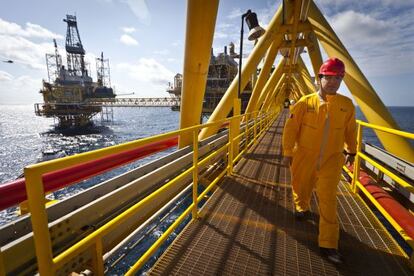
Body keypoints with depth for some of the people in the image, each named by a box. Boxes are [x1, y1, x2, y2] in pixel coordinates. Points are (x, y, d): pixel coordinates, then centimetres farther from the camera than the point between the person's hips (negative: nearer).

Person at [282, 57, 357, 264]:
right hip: (305, 157, 0)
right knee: (301, 188, 19)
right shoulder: (305, 103, -9)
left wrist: (351, 151, 20)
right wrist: (288, 153, -8)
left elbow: (350, 130, 13)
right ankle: (302, 208, 54)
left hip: (332, 160, 1)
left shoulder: (347, 105, -1)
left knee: (328, 200, -1)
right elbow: (291, 129, -7)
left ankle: (328, 244, 10)